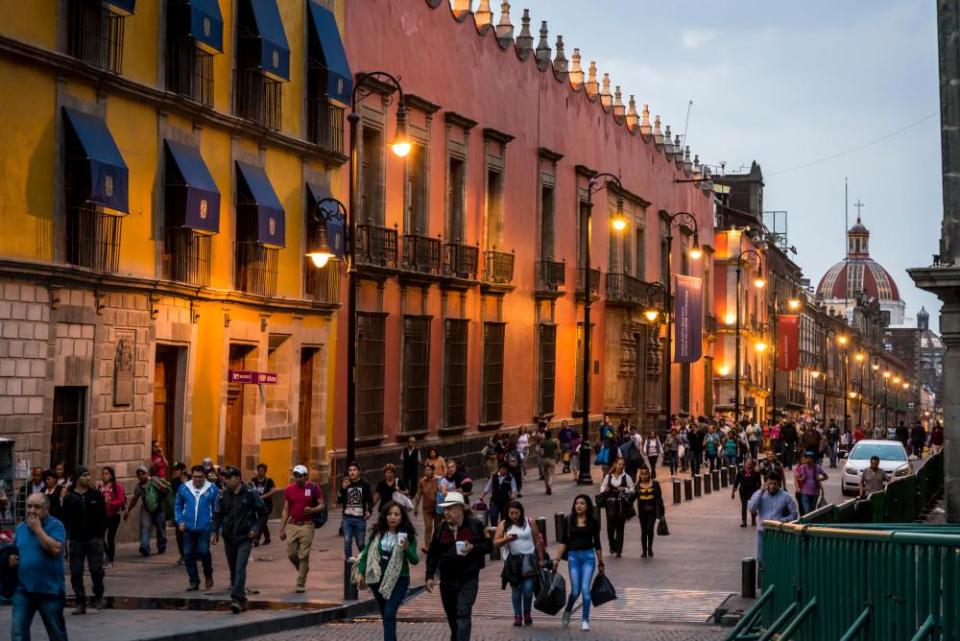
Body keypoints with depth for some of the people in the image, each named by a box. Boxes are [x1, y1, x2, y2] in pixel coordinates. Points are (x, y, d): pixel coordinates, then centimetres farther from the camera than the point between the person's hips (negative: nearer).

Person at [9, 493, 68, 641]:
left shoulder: (55, 525, -8)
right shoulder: (20, 528, 10)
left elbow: (56, 549, -24)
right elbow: (14, 552, 24)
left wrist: (38, 529, -18)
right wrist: (11, 558, 0)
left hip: (49, 590, -4)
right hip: (23, 590, 4)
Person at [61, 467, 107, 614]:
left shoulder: (96, 495, 4)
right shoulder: (69, 497, 2)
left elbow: (103, 517, 6)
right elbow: (65, 520, 1)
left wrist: (100, 535, -1)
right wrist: (67, 539, -6)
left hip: (94, 539, 0)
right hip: (76, 540, 0)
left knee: (96, 570, -3)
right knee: (76, 573, 1)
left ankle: (98, 597, 19)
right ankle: (80, 603, 8)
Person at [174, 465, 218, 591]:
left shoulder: (212, 489, -1)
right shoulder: (184, 488, 4)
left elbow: (216, 509, 3)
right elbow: (178, 506, 13)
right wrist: (180, 521, 1)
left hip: (204, 528, -3)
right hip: (188, 528, 3)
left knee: (203, 552, -14)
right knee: (188, 555, 3)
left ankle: (208, 575, 13)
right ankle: (194, 581, 16)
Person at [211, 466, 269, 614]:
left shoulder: (250, 494, -6)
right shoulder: (223, 496, 4)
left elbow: (263, 513, 1)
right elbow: (217, 515, 9)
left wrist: (256, 529, -8)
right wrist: (215, 531, -5)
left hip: (245, 538, -4)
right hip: (229, 538, 5)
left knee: (240, 568, -16)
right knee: (233, 569, 11)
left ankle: (237, 599, -22)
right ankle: (241, 599, 25)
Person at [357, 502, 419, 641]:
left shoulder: (407, 535, -9)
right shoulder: (377, 532, 0)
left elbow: (415, 560, -13)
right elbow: (366, 552, 9)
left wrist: (406, 549, -31)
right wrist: (362, 573, 7)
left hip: (398, 580, -4)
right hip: (377, 578, 4)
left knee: (389, 614, -15)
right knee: (385, 616, 15)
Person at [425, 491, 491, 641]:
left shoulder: (475, 525, -4)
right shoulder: (441, 528, 6)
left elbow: (488, 545, -1)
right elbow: (432, 554, 8)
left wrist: (473, 548, -19)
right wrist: (430, 576, 1)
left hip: (468, 578, -4)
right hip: (447, 579, 4)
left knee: (463, 614, -13)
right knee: (451, 615, 14)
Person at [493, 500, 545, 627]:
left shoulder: (529, 523, 4)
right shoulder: (503, 525, 3)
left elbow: (537, 541, 8)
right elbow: (495, 543, -3)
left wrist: (541, 559, 6)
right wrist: (506, 539, -21)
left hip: (529, 560, -1)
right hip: (512, 561, 1)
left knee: (528, 588, -8)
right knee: (516, 589, 3)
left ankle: (527, 614, 10)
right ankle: (517, 616, 10)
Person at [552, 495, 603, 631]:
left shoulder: (593, 522, 2)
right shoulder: (569, 521, 3)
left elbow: (597, 543, 7)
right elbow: (563, 541, 5)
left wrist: (600, 563, 10)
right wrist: (557, 559, -1)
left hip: (588, 556, 0)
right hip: (573, 556, 0)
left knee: (585, 588, -7)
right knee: (575, 590, -1)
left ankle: (585, 620, 1)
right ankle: (567, 611, 29)